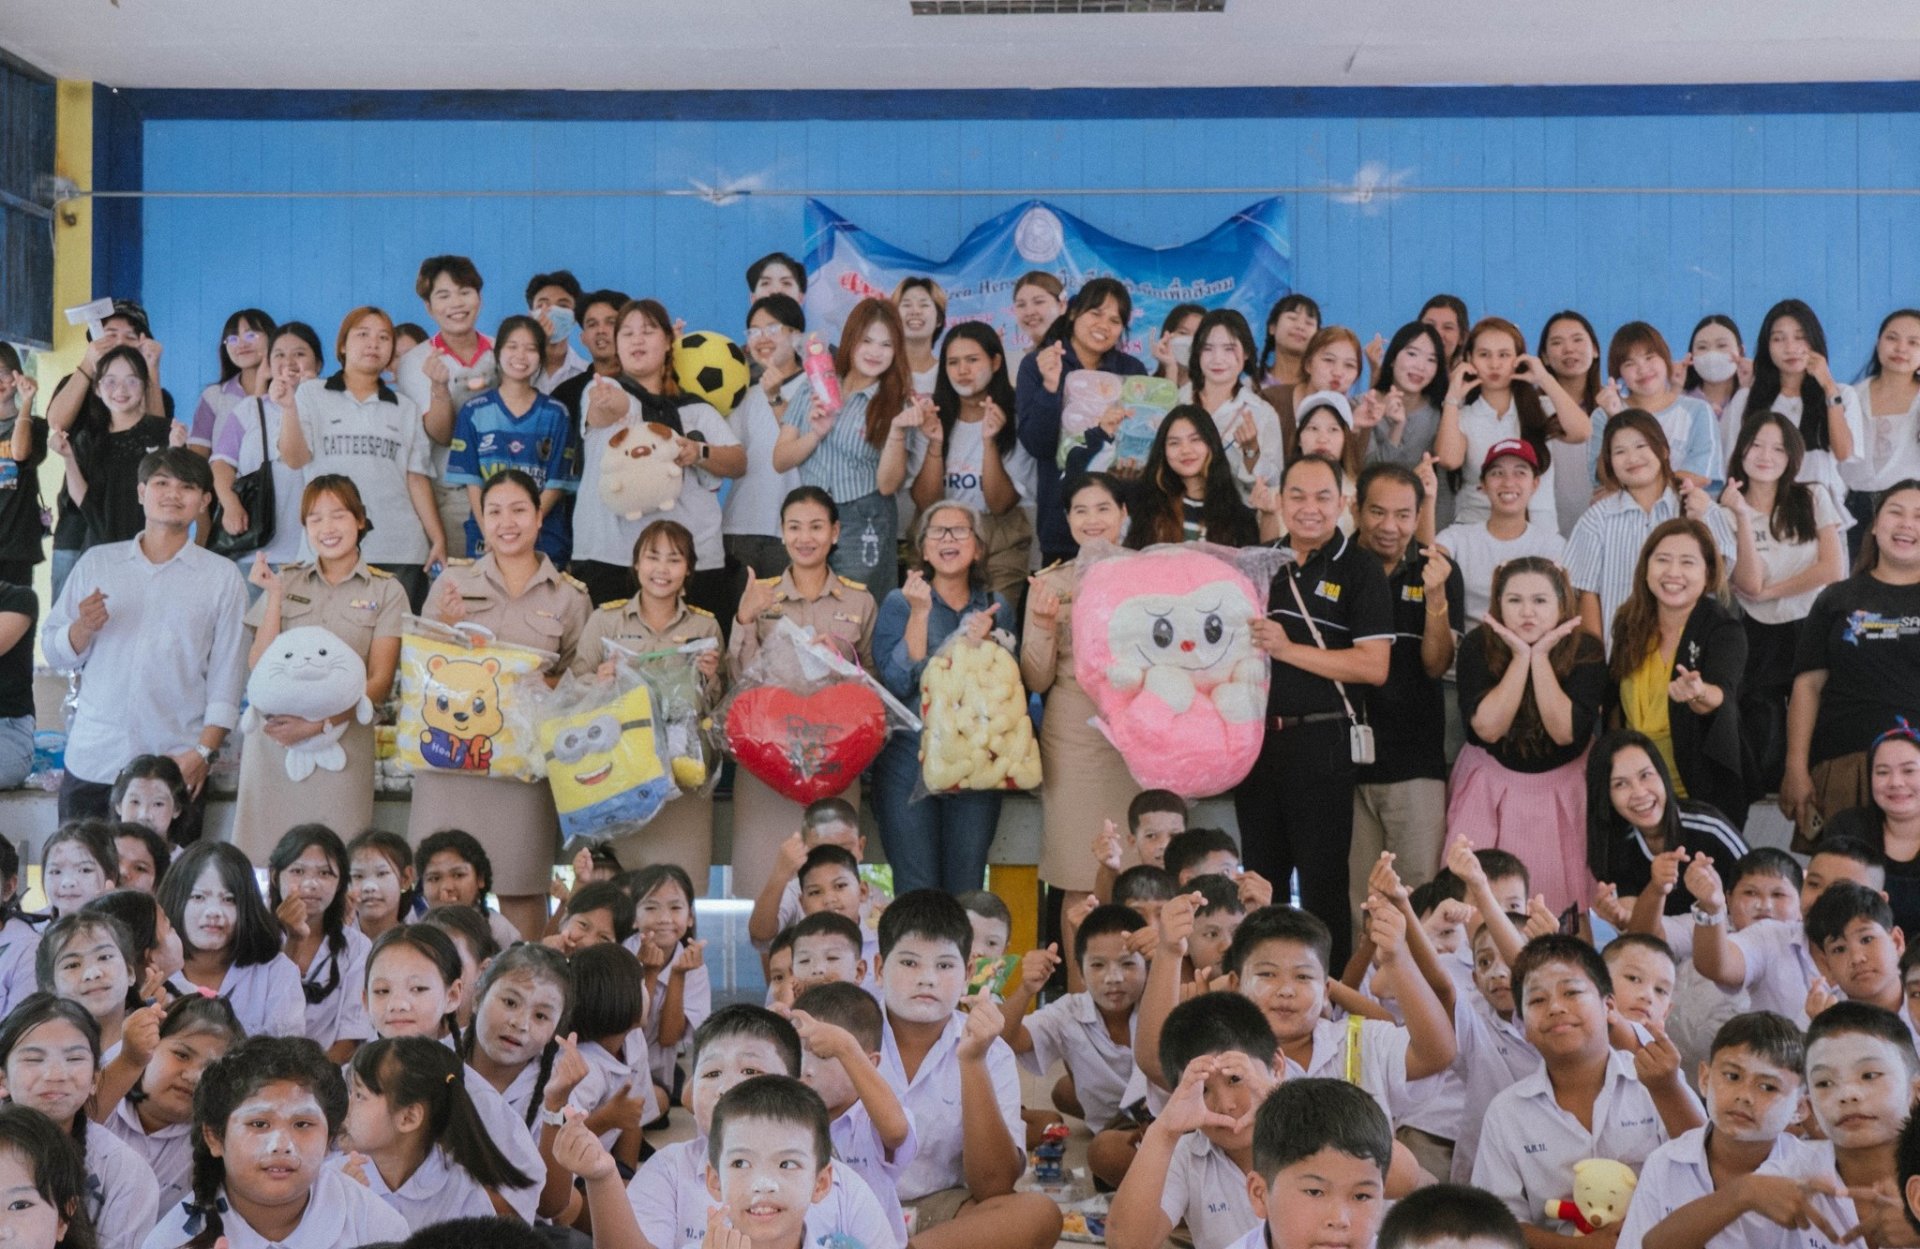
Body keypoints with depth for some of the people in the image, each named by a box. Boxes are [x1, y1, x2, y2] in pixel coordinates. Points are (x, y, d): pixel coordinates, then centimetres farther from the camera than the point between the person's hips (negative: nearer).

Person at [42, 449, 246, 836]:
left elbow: (227, 675, 1)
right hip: (91, 761, 2)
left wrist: (203, 751, -7)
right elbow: (56, 654, 11)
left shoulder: (222, 577, 5)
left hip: (176, 765, -2)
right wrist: (84, 627, -9)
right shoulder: (96, 562, 12)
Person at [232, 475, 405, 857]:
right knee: (261, 858, -2)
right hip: (272, 741, 2)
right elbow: (259, 668, 4)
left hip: (343, 739, -2)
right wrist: (274, 597, -2)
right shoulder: (284, 582, 12)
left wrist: (319, 724, -10)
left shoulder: (385, 592, 7)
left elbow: (380, 683, 1)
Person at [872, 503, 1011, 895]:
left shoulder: (995, 608, 10)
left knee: (966, 891, 5)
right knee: (916, 893, -3)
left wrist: (985, 645, -11)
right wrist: (920, 613, -14)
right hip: (910, 762, -2)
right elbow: (900, 683, -10)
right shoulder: (900, 604, 2)